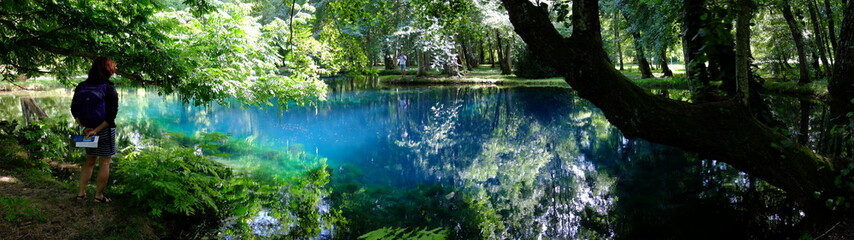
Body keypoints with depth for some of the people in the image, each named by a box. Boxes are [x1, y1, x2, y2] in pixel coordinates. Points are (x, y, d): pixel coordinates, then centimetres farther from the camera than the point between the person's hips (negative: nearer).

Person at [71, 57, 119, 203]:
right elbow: (111, 115, -19)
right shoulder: (109, 89, -14)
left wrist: (84, 127, 1)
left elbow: (74, 111, 2)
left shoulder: (81, 87, 1)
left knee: (89, 161, 19)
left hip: (88, 130, 5)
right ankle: (99, 196, 12)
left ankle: (81, 193, 20)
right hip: (106, 131, -5)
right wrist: (97, 130, -15)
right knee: (104, 163, 6)